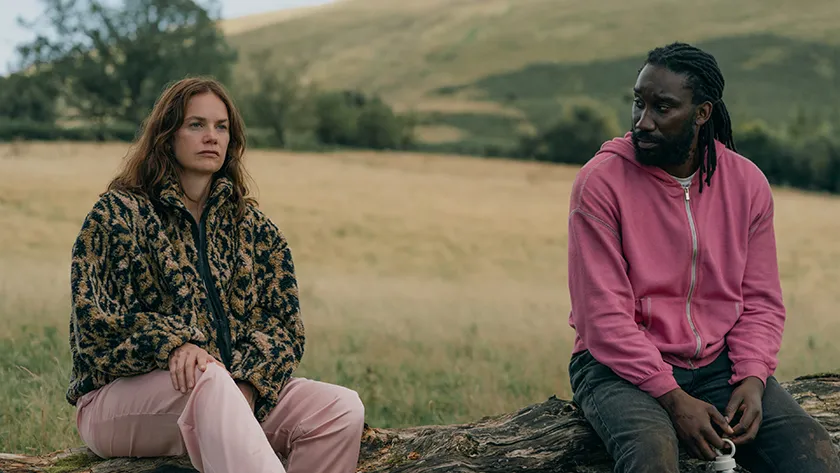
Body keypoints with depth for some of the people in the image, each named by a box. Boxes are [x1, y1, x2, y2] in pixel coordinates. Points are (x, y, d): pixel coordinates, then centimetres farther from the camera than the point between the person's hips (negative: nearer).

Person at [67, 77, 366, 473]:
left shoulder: (252, 227, 15)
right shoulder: (118, 213, 2)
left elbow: (284, 324, 8)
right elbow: (92, 314, -9)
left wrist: (244, 382, -13)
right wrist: (172, 343, -25)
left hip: (231, 388, 5)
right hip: (121, 395, -4)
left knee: (344, 410, -20)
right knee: (208, 382, -39)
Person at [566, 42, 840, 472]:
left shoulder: (747, 183, 3)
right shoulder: (601, 182, -10)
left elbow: (762, 303, 7)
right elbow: (603, 315, -14)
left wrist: (752, 379, -12)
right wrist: (672, 398, -21)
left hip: (719, 365, 4)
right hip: (621, 367, -3)